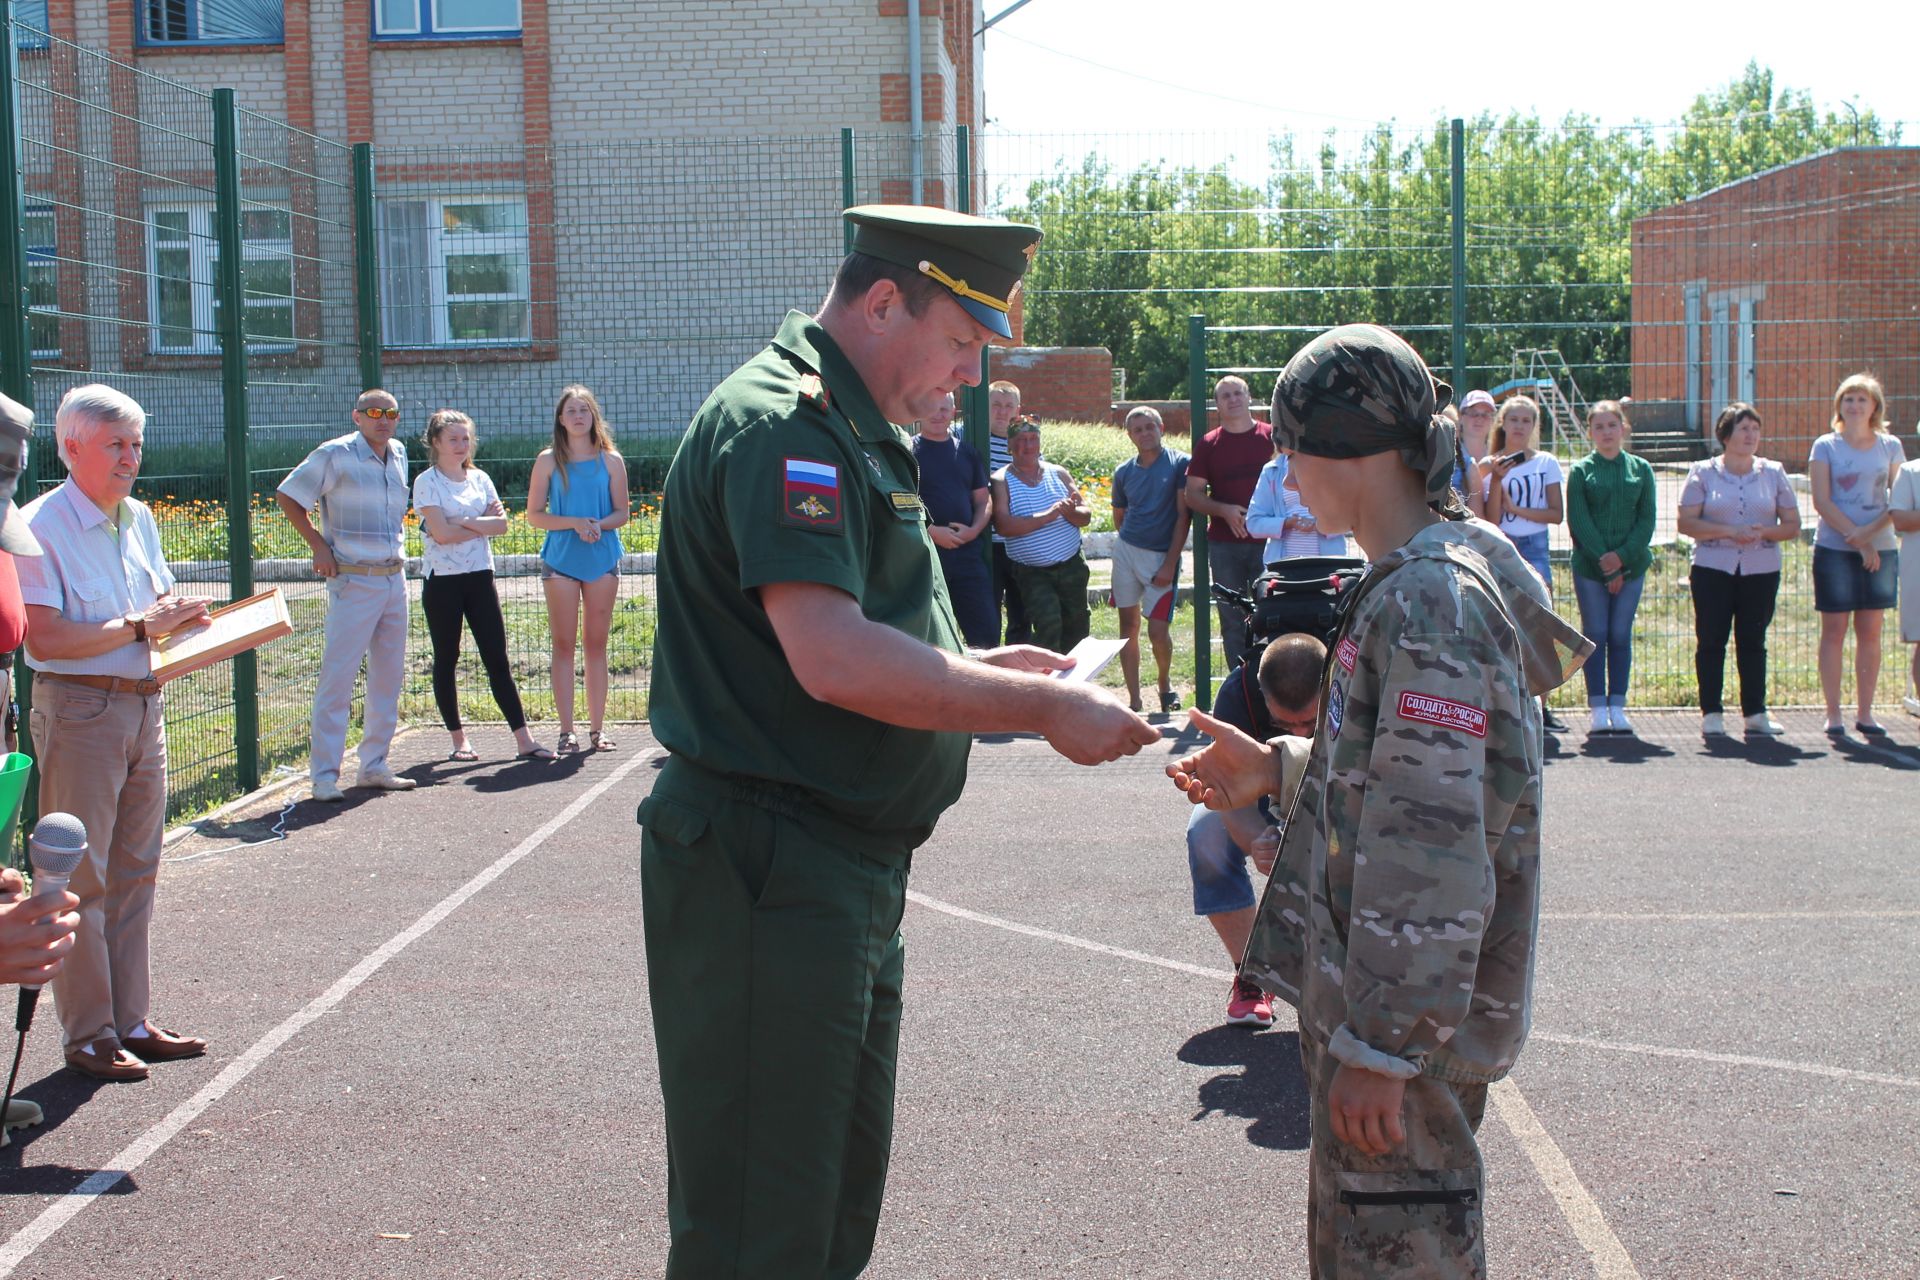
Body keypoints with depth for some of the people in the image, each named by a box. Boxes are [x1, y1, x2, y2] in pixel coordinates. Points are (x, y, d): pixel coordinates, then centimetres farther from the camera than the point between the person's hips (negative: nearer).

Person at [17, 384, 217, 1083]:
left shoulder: (140, 519, 12)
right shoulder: (41, 527, -12)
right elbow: (44, 638, -19)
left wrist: (181, 616, 1)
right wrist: (140, 627, -19)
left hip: (145, 705, 8)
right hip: (80, 710, -8)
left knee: (135, 873, 12)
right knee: (81, 878, -1)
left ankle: (132, 1022, 21)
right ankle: (87, 1036, 7)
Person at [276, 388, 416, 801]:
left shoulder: (398, 454, 12)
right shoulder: (336, 455, -8)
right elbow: (287, 496, -4)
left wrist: (399, 544, 14)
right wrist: (318, 545, -10)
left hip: (395, 579, 7)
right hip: (354, 581, -7)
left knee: (389, 676, 10)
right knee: (338, 677, -7)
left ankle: (374, 766, 20)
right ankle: (324, 774, -3)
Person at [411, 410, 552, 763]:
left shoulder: (480, 478, 11)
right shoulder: (427, 482, -4)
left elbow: (501, 523, 0)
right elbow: (442, 533, -14)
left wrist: (464, 522, -13)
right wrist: (483, 525, -4)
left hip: (480, 576, 4)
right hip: (443, 579, -4)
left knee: (497, 659, 1)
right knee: (446, 659, 5)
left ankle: (523, 740, -2)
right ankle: (459, 740, 14)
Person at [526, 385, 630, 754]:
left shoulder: (610, 460, 5)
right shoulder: (549, 460, 3)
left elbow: (622, 512, 6)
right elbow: (534, 514, 1)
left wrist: (599, 525, -14)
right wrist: (575, 523, -14)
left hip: (603, 558, 1)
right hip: (561, 559, -1)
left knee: (596, 644, 5)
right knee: (563, 644, -1)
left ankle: (597, 728, 10)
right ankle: (566, 731, 1)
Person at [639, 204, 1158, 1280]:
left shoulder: (855, 430, 18)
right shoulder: (783, 424, -17)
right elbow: (833, 659, -28)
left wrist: (979, 668, 9)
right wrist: (1043, 707, -22)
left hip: (849, 867, 11)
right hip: (771, 876, -11)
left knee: (842, 1188, 20)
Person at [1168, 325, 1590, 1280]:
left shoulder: (1430, 600, -21)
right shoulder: (1412, 581, 12)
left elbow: (1432, 843, -26)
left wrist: (1383, 1047, -26)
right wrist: (1279, 772, 10)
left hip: (1407, 1016, -10)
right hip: (1364, 987, 10)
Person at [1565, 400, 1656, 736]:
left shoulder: (1641, 469, 8)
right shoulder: (1581, 471, 2)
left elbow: (1647, 519, 3)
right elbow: (1578, 522, -4)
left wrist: (1622, 556, -11)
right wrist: (1604, 562, -12)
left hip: (1631, 565, 2)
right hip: (1589, 566, -1)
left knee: (1621, 635, 4)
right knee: (1595, 635, 1)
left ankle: (1617, 707, 9)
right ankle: (1598, 708, 5)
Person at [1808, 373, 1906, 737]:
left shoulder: (1890, 446, 8)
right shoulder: (1826, 446, 1)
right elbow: (1822, 501, -6)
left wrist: (1870, 531, -14)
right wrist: (1858, 541, -13)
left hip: (1881, 550, 2)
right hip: (1834, 548, -2)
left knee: (1870, 632, 5)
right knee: (1833, 631, -1)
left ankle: (1864, 712, 11)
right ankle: (1833, 714, 3)